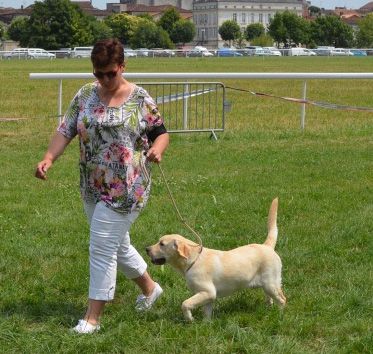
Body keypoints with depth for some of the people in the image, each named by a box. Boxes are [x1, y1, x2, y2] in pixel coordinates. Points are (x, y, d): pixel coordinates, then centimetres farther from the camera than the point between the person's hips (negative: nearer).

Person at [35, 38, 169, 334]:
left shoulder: (140, 99, -7)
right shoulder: (85, 95, 3)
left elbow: (161, 133, 0)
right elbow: (66, 130, 1)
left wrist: (157, 149, -23)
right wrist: (49, 158, -14)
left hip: (125, 188, -5)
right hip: (93, 188, 5)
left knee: (102, 249, -7)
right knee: (117, 244, 18)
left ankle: (93, 316, 2)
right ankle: (149, 287, 42)